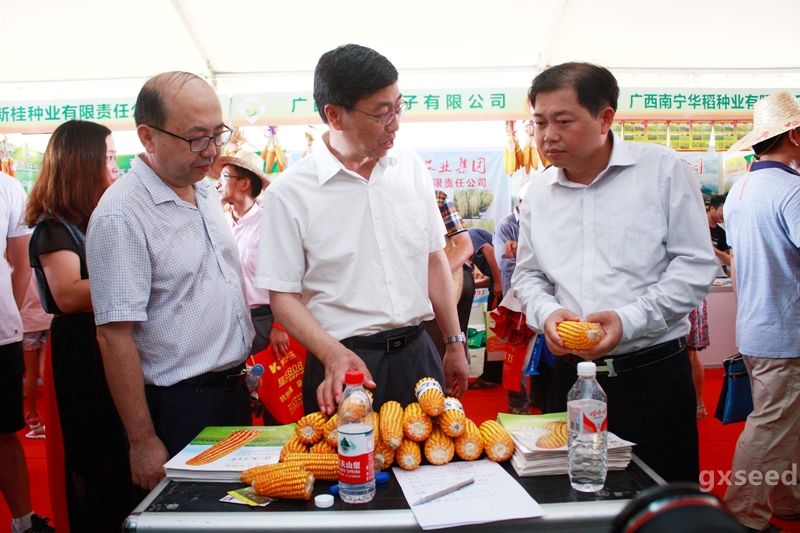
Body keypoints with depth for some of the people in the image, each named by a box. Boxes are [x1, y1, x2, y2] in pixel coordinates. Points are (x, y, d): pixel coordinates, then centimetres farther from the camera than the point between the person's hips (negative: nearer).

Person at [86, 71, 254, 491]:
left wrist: (241, 368, 16)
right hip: (180, 408, -8)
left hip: (234, 391, 8)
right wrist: (143, 443, -18)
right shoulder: (121, 216, -19)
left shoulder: (207, 193, 7)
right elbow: (114, 336, -21)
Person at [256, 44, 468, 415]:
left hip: (417, 354, 5)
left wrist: (455, 344, 12)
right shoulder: (290, 193, -10)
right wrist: (334, 354, -22)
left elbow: (434, 259, 10)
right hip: (345, 362, -4)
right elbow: (283, 295, -7)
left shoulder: (412, 169, 3)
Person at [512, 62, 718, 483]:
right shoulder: (539, 192, 7)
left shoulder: (661, 169, -5)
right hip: (571, 373, 4)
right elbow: (527, 275, 14)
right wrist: (547, 313, -7)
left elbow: (695, 264, -6)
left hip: (654, 372, -3)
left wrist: (631, 319, -17)